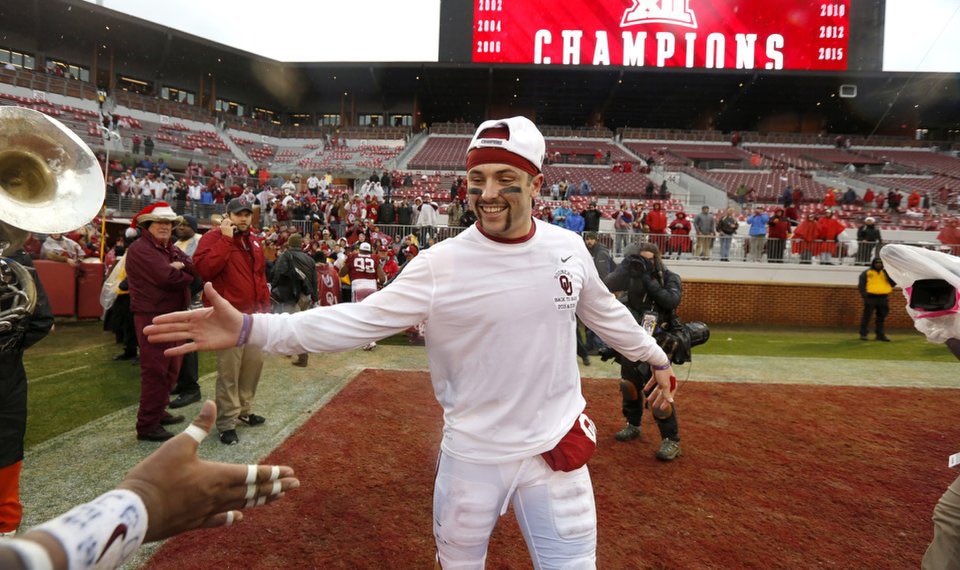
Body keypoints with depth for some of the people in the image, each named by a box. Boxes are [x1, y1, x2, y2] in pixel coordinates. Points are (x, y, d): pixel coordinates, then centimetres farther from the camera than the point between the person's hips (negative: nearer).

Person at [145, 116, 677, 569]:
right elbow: (359, 319, -19)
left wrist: (655, 357, 25)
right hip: (472, 454, -1)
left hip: (555, 448, 2)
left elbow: (604, 312, 13)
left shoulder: (568, 247, -4)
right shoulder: (440, 265, -15)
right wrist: (250, 328, -29)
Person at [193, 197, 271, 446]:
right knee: (229, 369, -4)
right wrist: (226, 239, -22)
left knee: (254, 361, 14)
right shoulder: (213, 237, -7)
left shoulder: (254, 241, 15)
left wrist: (264, 303, 14)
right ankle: (227, 422, 7)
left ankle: (243, 409, 32)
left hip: (253, 313, 8)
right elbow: (204, 269, -23)